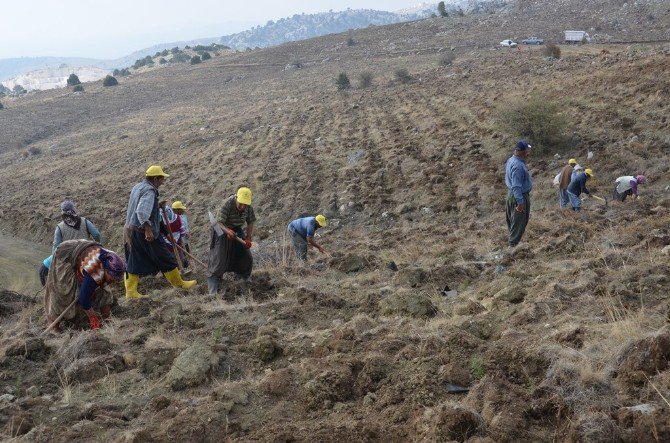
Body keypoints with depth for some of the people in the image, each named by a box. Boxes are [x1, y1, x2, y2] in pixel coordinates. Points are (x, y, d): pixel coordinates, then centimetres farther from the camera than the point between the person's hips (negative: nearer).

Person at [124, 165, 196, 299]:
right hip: (143, 232, -9)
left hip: (130, 231, 9)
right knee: (164, 258, 3)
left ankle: (131, 291, 8)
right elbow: (142, 211, -28)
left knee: (133, 262, 9)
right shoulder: (149, 191, -16)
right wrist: (148, 230, -29)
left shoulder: (137, 187, 14)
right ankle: (178, 283, 14)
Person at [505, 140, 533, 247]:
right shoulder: (518, 166, -27)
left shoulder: (511, 160, 5)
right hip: (519, 196, -10)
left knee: (512, 220, 20)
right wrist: (520, 202, -25)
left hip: (511, 194, 10)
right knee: (519, 222, 0)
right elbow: (516, 186, -28)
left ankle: (513, 241, 32)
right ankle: (513, 244, 7)